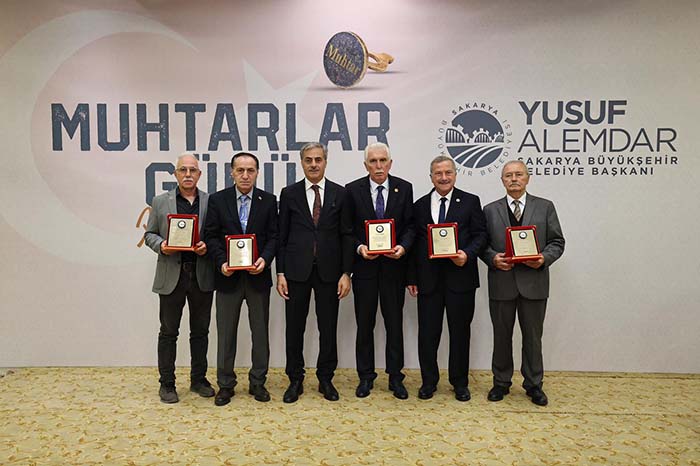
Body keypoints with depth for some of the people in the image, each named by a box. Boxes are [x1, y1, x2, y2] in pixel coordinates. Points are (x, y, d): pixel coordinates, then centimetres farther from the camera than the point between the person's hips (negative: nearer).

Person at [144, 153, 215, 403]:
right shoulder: (160, 201, 5)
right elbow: (149, 233, 8)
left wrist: (208, 246, -14)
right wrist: (160, 245, -12)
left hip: (202, 275, 1)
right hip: (172, 274, -1)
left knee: (200, 331, 11)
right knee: (168, 332, 8)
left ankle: (198, 379, 25)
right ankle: (167, 383, 20)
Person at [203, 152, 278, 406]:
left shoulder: (268, 200, 2)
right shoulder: (217, 199, 1)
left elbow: (273, 236, 0)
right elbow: (211, 236, 0)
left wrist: (265, 259, -16)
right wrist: (221, 262, -14)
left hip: (258, 275, 1)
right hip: (228, 276, 0)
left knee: (260, 331, 9)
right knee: (226, 332, 8)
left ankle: (258, 382, 23)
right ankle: (225, 384, 21)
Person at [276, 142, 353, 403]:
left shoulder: (339, 193, 4)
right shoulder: (289, 194, 4)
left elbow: (346, 235, 3)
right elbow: (282, 236, 3)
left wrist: (346, 273, -3)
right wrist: (280, 273, -2)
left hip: (328, 271, 0)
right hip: (296, 270, 0)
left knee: (328, 327, 8)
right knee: (294, 327, 7)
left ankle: (326, 379, 24)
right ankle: (295, 380, 22)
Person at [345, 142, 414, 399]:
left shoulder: (404, 188, 2)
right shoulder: (352, 190, -1)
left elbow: (410, 224, 3)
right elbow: (347, 229, 1)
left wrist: (403, 246, -14)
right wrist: (359, 247, -15)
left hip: (393, 265, 1)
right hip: (364, 265, 0)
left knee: (394, 323, 8)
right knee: (364, 324, 9)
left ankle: (395, 377, 22)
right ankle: (366, 376, 23)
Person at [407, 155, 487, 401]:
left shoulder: (470, 202, 4)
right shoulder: (420, 205, 9)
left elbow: (480, 234, 1)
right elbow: (414, 243, 8)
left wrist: (467, 254, -18)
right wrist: (412, 278, 5)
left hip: (460, 277, -1)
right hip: (428, 279, 1)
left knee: (460, 332, 9)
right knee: (427, 333, 6)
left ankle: (460, 383, 25)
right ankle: (429, 381, 23)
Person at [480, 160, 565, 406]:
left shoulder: (545, 207, 6)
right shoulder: (490, 210, 7)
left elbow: (557, 242, 4)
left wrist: (544, 258, -14)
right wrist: (493, 258, -14)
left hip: (533, 282, 0)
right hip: (501, 283, 1)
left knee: (533, 337, 10)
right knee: (501, 336, 11)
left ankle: (533, 384, 26)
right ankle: (501, 383, 26)